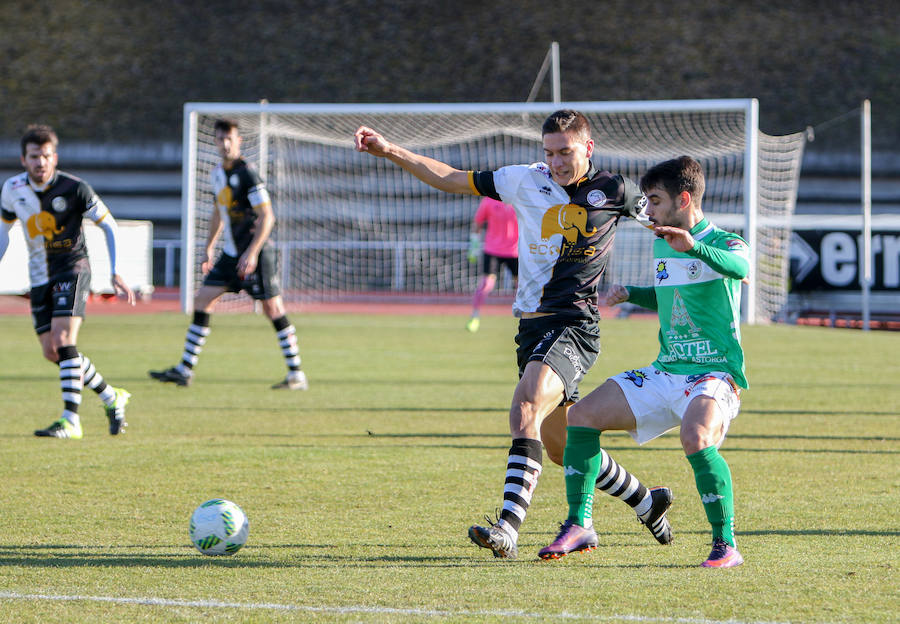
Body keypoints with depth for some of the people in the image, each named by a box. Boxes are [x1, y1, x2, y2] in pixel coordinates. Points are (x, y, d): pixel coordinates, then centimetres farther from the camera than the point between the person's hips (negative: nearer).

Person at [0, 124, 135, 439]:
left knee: (63, 340, -21)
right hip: (40, 277, 6)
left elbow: (108, 225, -8)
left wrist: (116, 274, -14)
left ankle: (70, 420, -22)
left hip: (72, 269, -6)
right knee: (52, 352, 5)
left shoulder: (74, 188, -16)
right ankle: (112, 398, 23)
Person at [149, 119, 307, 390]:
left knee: (273, 309, -6)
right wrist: (209, 249, 23)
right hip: (230, 254, 8)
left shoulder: (246, 174, -15)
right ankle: (185, 370, 8)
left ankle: (297, 375, 0)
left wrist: (252, 253, -23)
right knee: (202, 300, 4)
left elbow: (267, 216, -18)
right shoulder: (217, 174, 11)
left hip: (255, 254, -8)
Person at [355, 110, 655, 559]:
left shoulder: (612, 191, -2)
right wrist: (390, 152, 4)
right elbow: (454, 180, 10)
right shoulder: (527, 181, 7)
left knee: (526, 408, -27)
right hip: (532, 321, 6)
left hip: (574, 324, -6)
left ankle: (509, 527, -38)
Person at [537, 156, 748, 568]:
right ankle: (579, 526, 7)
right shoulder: (661, 245, 14)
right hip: (665, 373, 8)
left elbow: (739, 267, -36)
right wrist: (630, 294, 12)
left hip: (714, 373, -8)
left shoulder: (723, 243, -10)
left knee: (696, 438, -36)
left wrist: (694, 246, -54)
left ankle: (726, 546, -23)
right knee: (582, 416, -1)